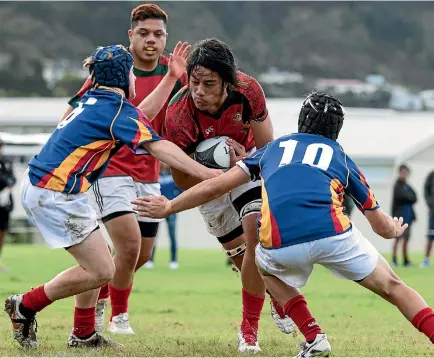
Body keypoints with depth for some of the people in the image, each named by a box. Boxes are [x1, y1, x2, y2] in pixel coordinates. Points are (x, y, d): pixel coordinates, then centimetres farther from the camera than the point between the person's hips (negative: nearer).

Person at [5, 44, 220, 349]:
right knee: (101, 271, -6)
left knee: (97, 263, 18)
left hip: (38, 188, 10)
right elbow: (157, 147, -21)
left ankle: (83, 335, 23)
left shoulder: (93, 101, 15)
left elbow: (136, 118, 28)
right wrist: (204, 173, -26)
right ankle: (25, 307, 3)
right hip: (56, 195, -10)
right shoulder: (116, 106, -11)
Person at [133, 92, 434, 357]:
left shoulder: (275, 148, 30)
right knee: (392, 287, 17)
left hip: (280, 244, 1)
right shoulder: (341, 157, 28)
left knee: (267, 268, 35)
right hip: (333, 233, 0)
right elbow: (382, 226, 34)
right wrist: (395, 230, 58)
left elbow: (214, 187, 27)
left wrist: (167, 208, 40)